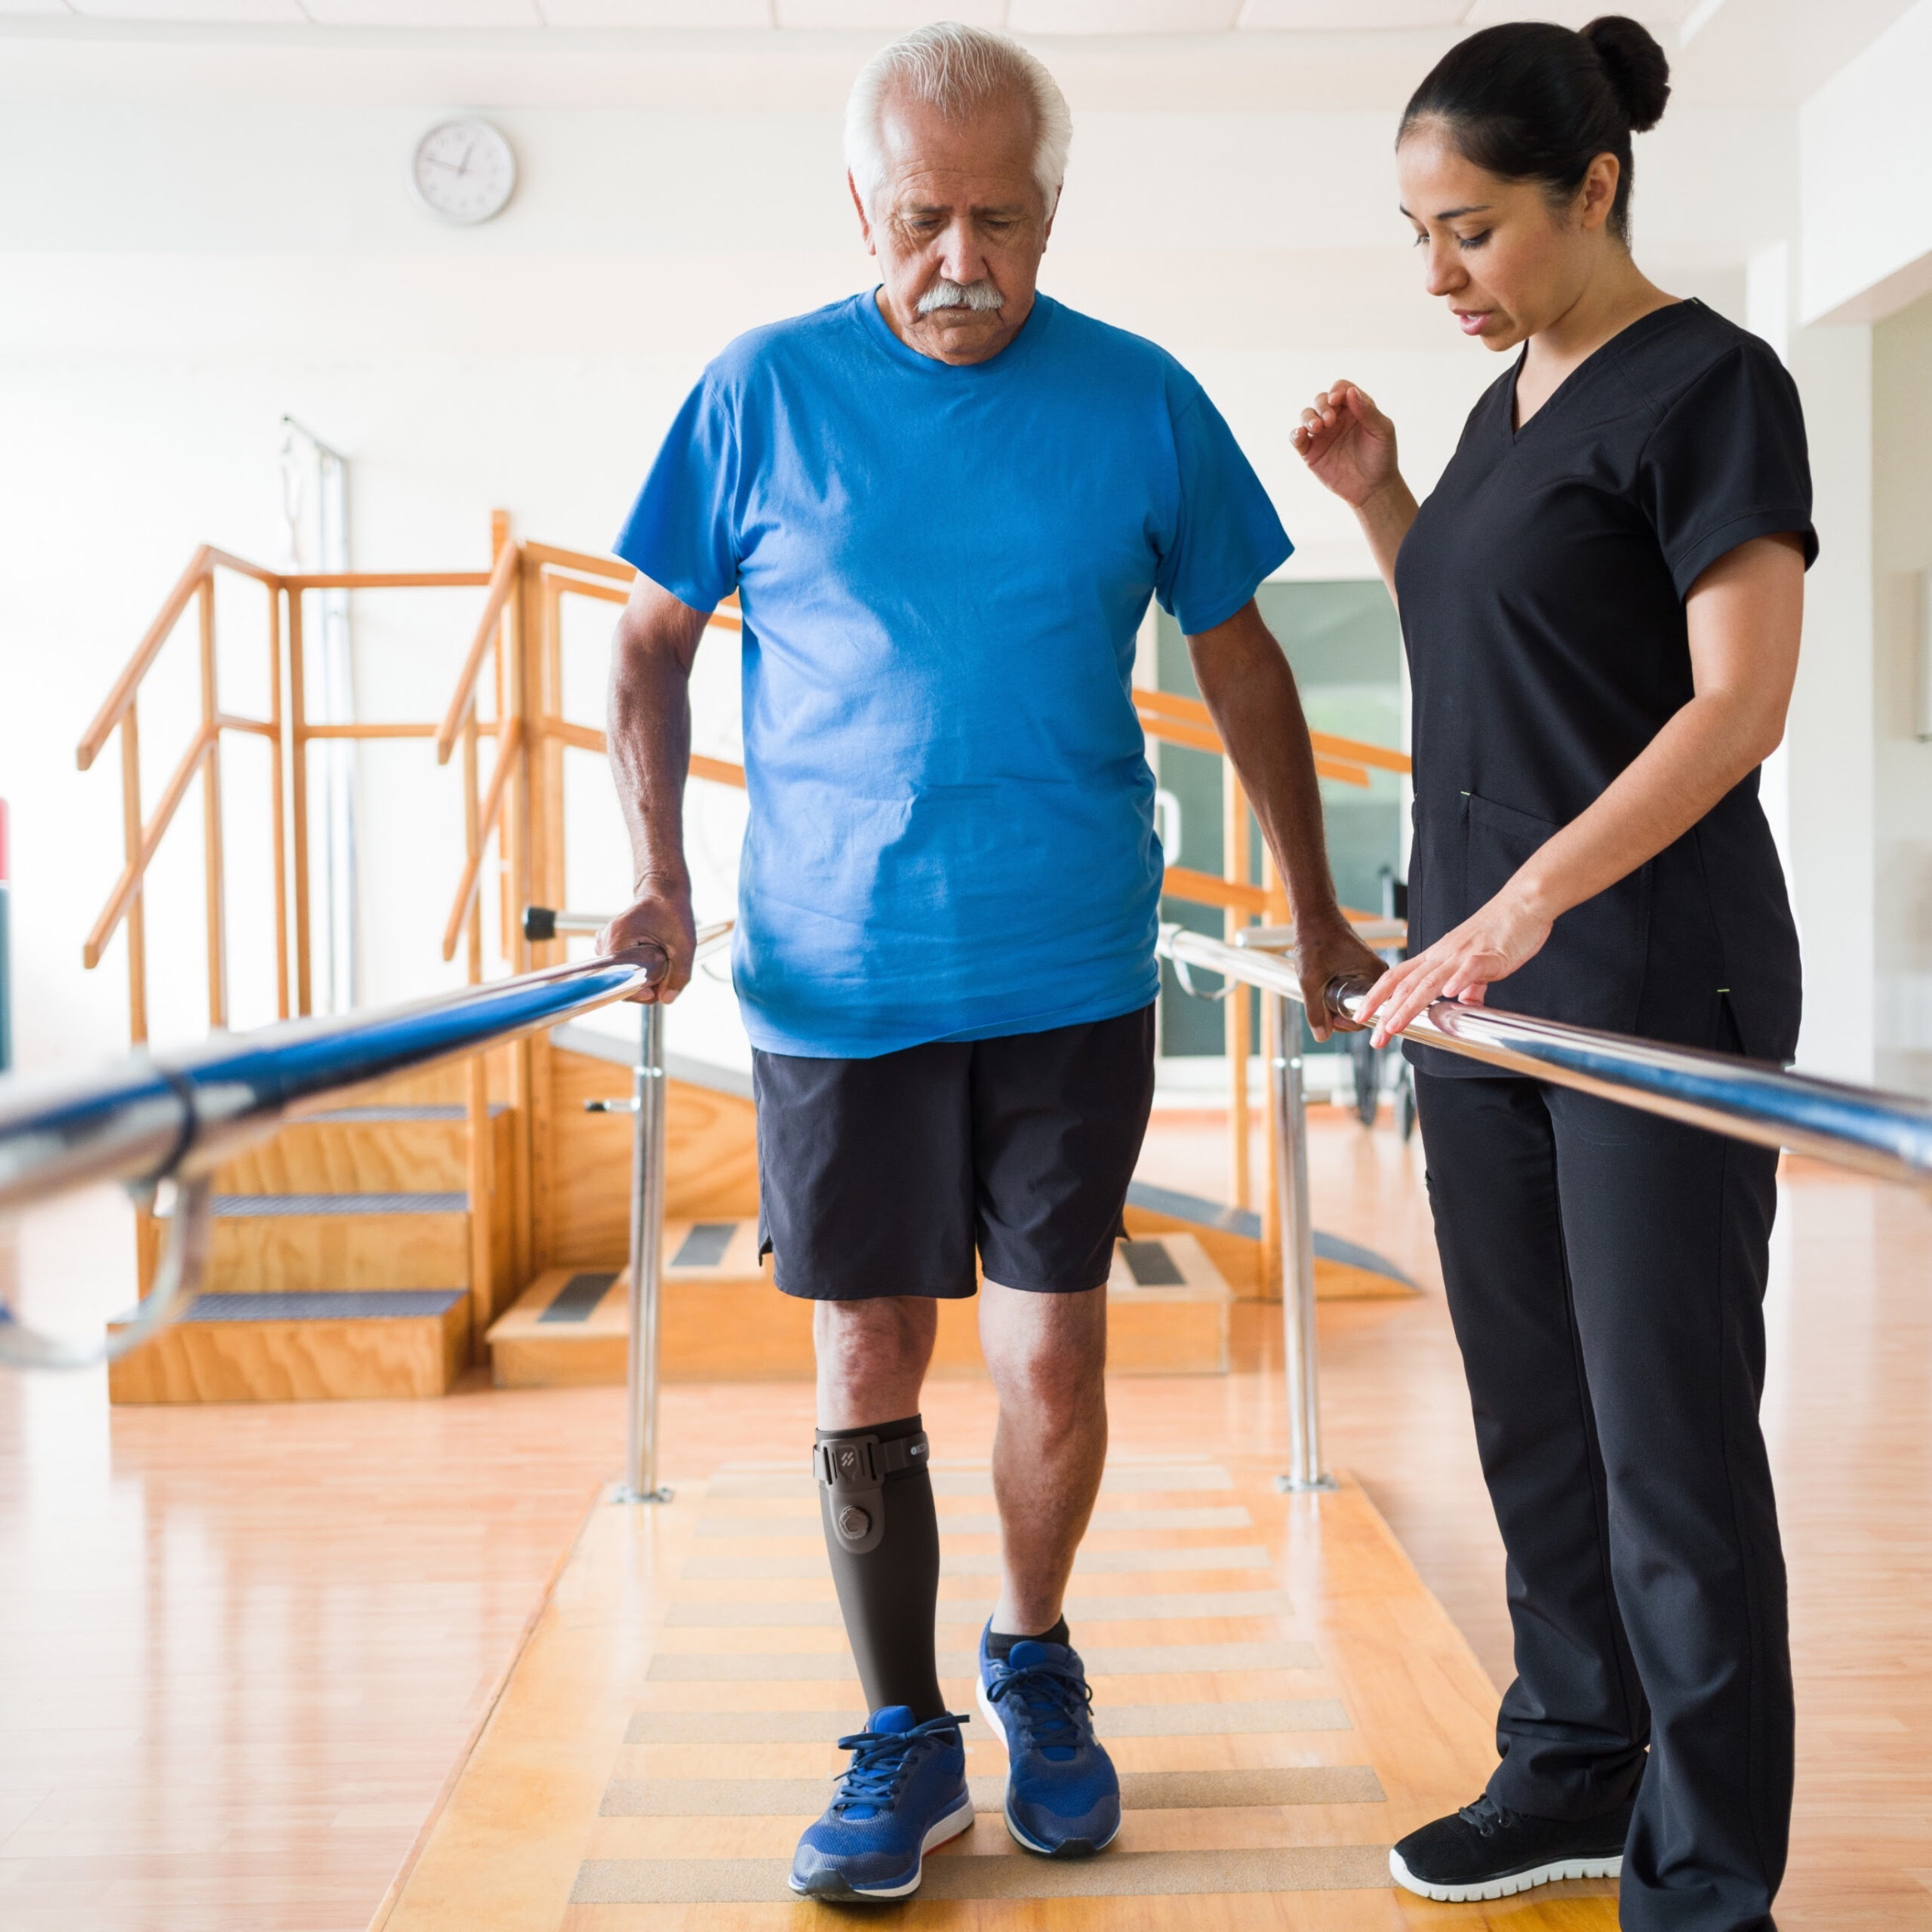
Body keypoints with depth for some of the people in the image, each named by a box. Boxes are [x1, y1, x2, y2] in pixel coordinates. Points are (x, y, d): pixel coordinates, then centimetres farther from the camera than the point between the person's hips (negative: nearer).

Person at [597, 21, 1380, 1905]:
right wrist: (658, 878, -4)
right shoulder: (762, 393, 0)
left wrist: (1317, 915, 13)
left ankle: (1034, 1666, 32)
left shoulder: (1142, 403, 1)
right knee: (864, 1365, 5)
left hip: (1071, 973, 1)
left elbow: (1241, 660, 10)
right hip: (834, 976, 0)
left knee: (1054, 1355, 6)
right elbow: (650, 640, 8)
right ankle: (903, 1742, 22)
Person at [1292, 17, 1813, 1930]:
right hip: (1482, 974, 8)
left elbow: (1740, 701, -16)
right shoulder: (1510, 404, 16)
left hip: (1651, 977, -8)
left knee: (1668, 1430, -2)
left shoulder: (1707, 386, -7)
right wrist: (1380, 505, 9)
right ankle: (1577, 1768, 29)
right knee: (1532, 1409, 13)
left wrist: (1530, 904, -25)